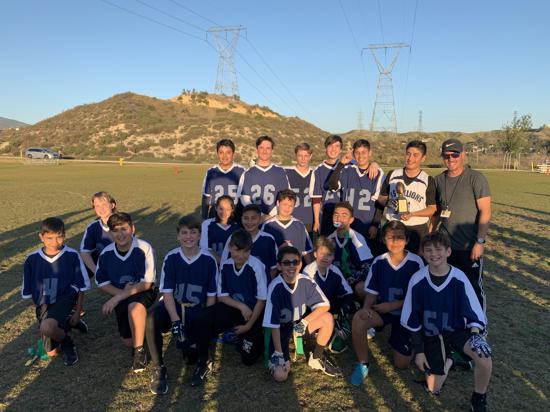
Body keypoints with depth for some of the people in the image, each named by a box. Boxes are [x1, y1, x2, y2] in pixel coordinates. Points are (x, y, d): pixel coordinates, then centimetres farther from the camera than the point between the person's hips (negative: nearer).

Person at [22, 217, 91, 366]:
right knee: (51, 352, -2)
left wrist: (77, 312, -4)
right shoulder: (32, 259, -3)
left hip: (65, 299, -3)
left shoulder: (72, 256, -9)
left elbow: (81, 286, -2)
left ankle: (66, 341, -1)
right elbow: (28, 291, 8)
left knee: (47, 328, -33)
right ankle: (65, 324, 25)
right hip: (43, 305, 3)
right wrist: (41, 310, 5)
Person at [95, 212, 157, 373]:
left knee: (134, 306, -39)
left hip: (144, 293, -4)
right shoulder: (106, 253, -9)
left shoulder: (144, 248, -21)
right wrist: (121, 292, -15)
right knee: (128, 341, -1)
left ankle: (140, 350, -20)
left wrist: (117, 298, -24)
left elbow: (146, 283, -20)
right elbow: (102, 283, 2)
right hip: (120, 295, 4)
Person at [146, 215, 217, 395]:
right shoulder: (171, 257, -5)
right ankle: (158, 369, -15)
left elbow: (211, 296, -1)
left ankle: (192, 344, 24)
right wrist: (175, 321, -19)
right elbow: (167, 292, -9)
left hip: (198, 310, 0)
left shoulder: (209, 260, -6)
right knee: (151, 317, -32)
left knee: (194, 355, -15)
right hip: (173, 306, 0)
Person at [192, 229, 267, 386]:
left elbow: (262, 299, -13)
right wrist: (241, 306, -16)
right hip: (231, 308, 3)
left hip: (252, 312, -2)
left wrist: (249, 325, -11)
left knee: (248, 358, -5)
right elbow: (222, 296, 0)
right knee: (203, 320, -25)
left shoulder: (256, 266, -21)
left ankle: (247, 336, 28)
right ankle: (203, 362, -6)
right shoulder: (225, 266, -8)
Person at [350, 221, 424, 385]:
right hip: (382, 309, 1)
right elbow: (372, 292, -1)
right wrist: (366, 308, -22)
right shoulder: (379, 261, -7)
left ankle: (408, 343, 37)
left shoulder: (415, 263, -14)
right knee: (358, 319, -31)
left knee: (401, 364, 2)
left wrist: (392, 305, -19)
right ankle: (362, 364, -9)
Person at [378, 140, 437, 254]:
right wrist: (389, 202, -11)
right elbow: (381, 198, 12)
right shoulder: (392, 175, 4)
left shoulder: (428, 180, -1)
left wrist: (412, 214, -15)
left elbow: (432, 208, 1)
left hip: (418, 230, -1)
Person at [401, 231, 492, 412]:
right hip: (430, 334, 0)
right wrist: (418, 351, -4)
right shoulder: (417, 280, -15)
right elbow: (412, 321, -6)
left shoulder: (459, 278, -16)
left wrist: (476, 334, -29)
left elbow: (474, 312, -9)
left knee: (484, 357, -30)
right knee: (433, 389, -4)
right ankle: (447, 361, 28)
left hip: (457, 329, 0)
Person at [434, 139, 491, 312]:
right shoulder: (439, 180, 7)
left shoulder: (475, 178, -9)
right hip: (445, 245, 5)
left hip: (469, 247, -5)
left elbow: (485, 212, -12)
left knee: (473, 287, 4)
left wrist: (480, 242, -17)